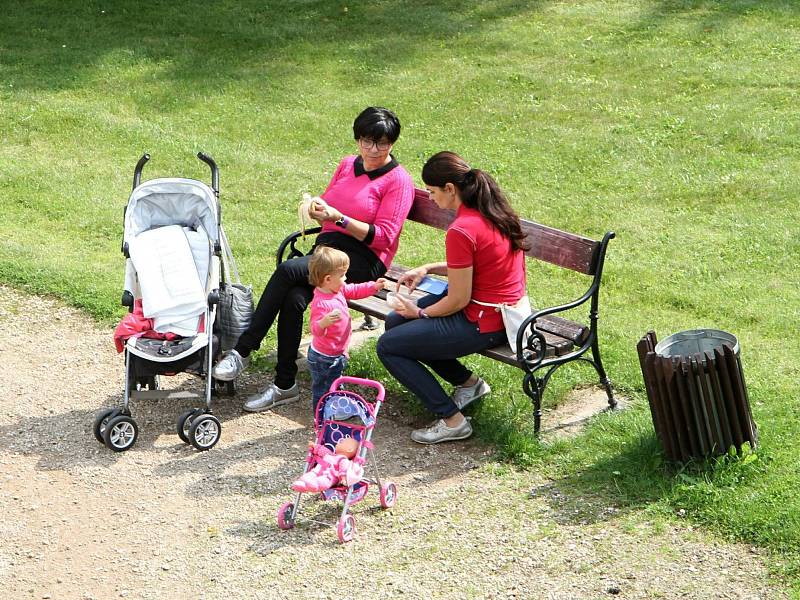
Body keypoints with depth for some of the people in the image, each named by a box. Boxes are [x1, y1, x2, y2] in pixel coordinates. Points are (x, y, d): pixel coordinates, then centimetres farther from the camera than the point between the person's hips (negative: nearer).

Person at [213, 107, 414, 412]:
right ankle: (284, 385, -20)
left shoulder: (398, 181, -2)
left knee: (288, 270, -30)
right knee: (293, 299, -27)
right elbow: (327, 204, 28)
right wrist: (317, 209, 2)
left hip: (364, 260, -6)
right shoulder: (347, 165, 18)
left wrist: (339, 218, -20)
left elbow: (382, 237, -10)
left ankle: (243, 350, -26)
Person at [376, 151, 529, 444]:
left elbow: (458, 300, -20)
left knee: (388, 347, -2)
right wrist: (428, 269, 11)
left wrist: (420, 313, -2)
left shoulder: (461, 231, -26)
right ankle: (468, 382, 21)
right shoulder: (494, 211, 2)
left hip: (484, 324, -10)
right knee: (394, 322, 19)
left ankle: (452, 420, 1)